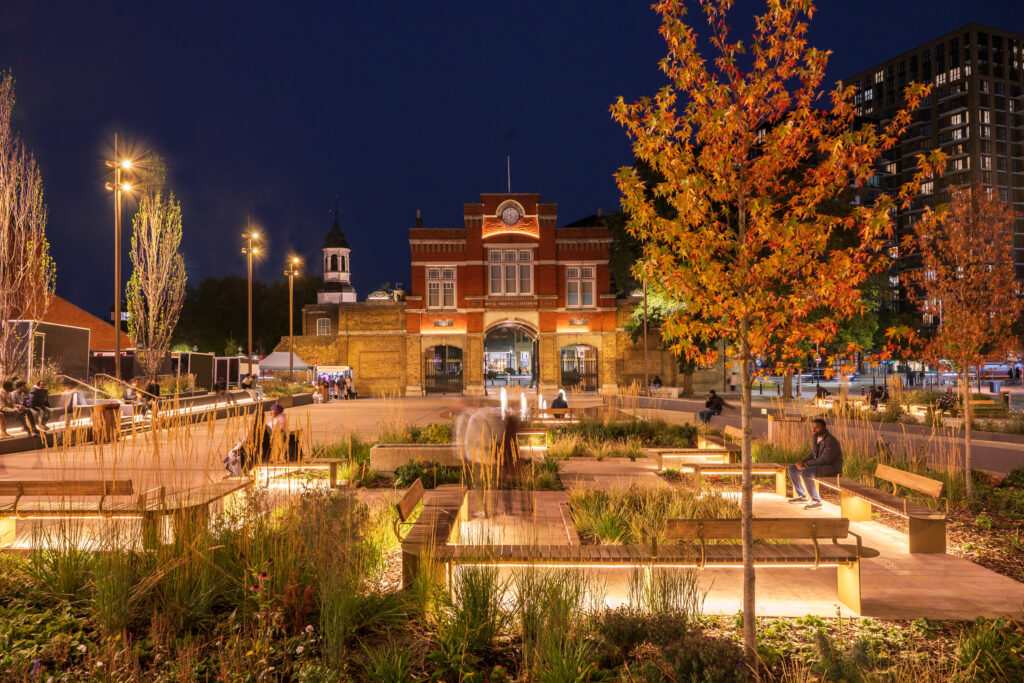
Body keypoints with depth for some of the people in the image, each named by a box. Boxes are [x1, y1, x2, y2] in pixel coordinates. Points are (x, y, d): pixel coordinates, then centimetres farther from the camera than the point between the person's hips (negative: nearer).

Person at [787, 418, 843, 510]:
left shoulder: (831, 440, -23)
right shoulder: (815, 437, 5)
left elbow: (824, 460, -27)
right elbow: (813, 454, 15)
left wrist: (806, 464, -24)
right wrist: (802, 461, -4)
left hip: (831, 468, -9)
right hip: (819, 465, 10)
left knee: (805, 473, -32)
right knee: (792, 469, 7)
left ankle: (816, 501, -19)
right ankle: (802, 496, 16)